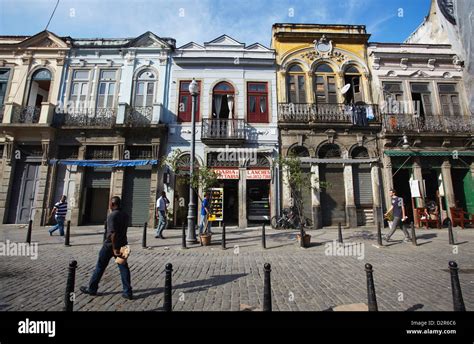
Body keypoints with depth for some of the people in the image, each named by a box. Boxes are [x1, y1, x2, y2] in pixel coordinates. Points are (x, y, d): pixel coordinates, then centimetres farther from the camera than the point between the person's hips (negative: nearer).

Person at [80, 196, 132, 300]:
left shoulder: (112, 215, -18)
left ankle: (92, 289, 30)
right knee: (124, 267, 6)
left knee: (100, 267, 14)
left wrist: (114, 249, -22)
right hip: (122, 244, 6)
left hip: (110, 245, -6)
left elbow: (113, 233, -23)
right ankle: (128, 292, 7)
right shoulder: (125, 215, 3)